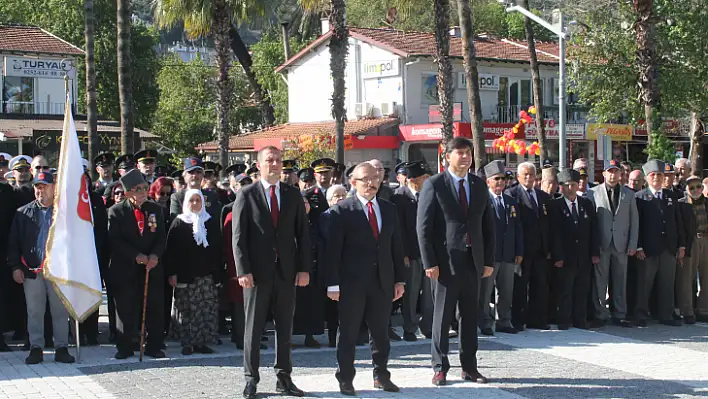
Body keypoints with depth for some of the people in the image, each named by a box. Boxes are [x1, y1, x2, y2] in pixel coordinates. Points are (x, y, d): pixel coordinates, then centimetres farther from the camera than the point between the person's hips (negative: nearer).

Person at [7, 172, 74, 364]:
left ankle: (61, 348, 10)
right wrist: (15, 267, -2)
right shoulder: (24, 213, 6)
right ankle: (36, 348, 13)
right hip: (32, 270, 2)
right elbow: (14, 242, 6)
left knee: (60, 311, 3)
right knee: (34, 312, 6)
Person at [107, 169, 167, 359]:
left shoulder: (155, 209, 9)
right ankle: (124, 347, 11)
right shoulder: (116, 211, -1)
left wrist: (155, 255, -13)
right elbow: (115, 241, -8)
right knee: (126, 310, 1)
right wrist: (136, 256, -17)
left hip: (152, 266, 3)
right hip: (126, 269, -2)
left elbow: (161, 238, 6)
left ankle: (154, 346, 12)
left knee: (154, 308, 3)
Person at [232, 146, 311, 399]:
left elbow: (302, 234, 8)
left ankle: (284, 378, 15)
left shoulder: (293, 195, 8)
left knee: (285, 328, 8)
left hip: (286, 271, 3)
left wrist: (304, 268, 0)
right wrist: (243, 271, -12)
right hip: (257, 271, -3)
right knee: (253, 328, 3)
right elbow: (238, 236, -4)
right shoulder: (246, 195, -1)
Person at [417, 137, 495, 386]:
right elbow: (423, 227, -7)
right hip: (445, 261, -5)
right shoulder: (434, 185, -5)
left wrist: (489, 260, 6)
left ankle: (469, 367, 18)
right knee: (442, 316, 2)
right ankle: (440, 368, 10)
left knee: (470, 316, 10)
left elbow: (488, 226, 13)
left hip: (473, 261, 5)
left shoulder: (479, 186, 10)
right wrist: (429, 262, -13)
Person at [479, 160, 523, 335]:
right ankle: (485, 324, 8)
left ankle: (504, 322, 20)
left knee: (507, 291, 11)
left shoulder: (511, 202, 14)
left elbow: (518, 228, 15)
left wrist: (519, 252, 8)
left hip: (509, 255, 6)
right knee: (485, 291, 0)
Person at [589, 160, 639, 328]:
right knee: (600, 280, -1)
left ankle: (619, 315, 13)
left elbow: (634, 221, 10)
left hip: (621, 244, 2)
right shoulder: (594, 193, 3)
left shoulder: (628, 194, 11)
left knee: (620, 280, 6)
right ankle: (600, 315, 6)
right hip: (601, 244, -2)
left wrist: (632, 245, 2)